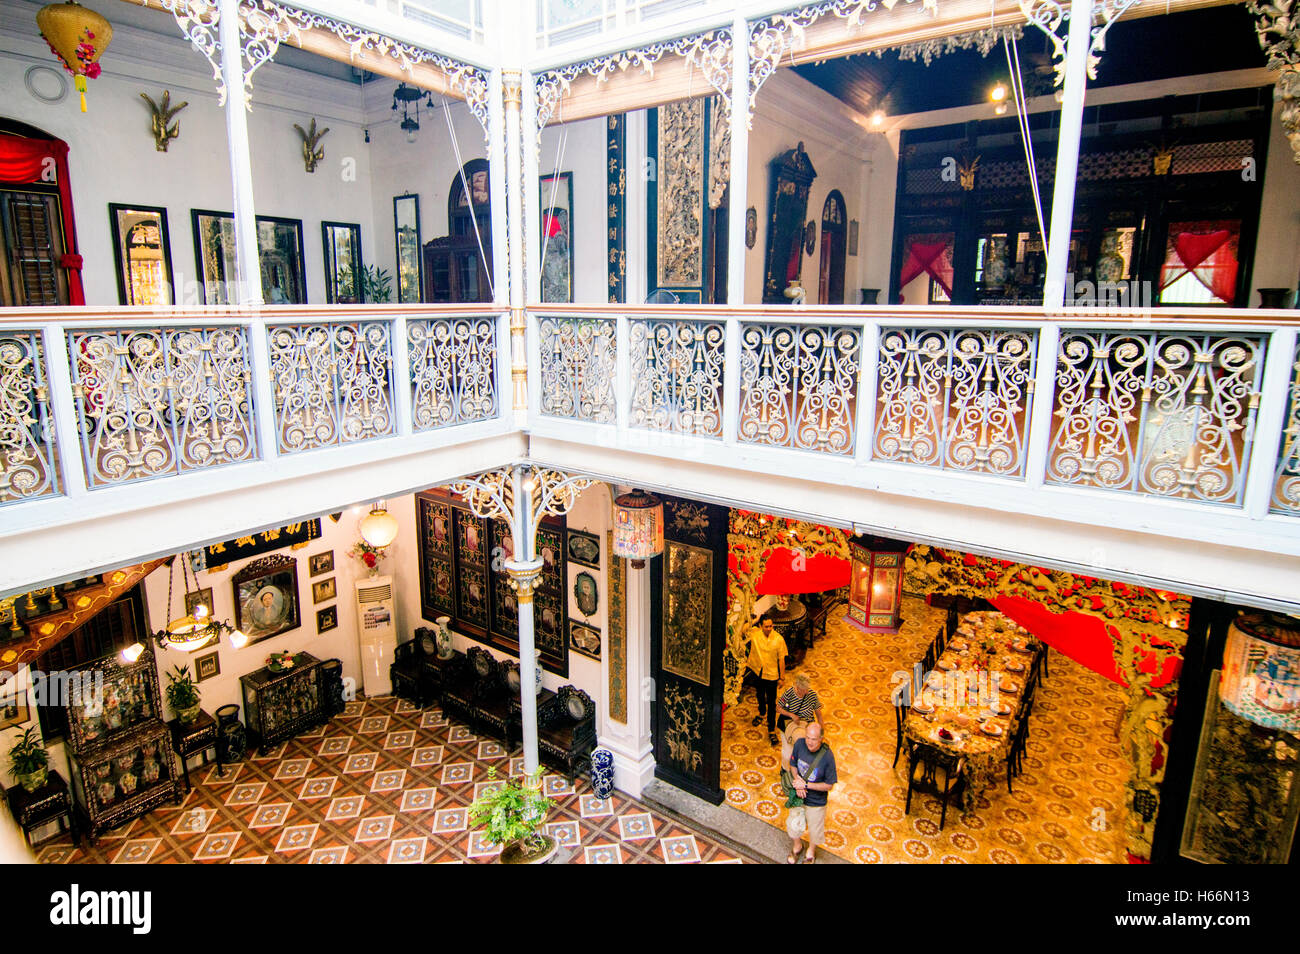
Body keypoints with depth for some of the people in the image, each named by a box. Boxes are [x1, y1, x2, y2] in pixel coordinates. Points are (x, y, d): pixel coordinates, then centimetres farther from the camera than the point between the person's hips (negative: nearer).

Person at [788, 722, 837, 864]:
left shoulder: (827, 756, -29)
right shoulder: (800, 744, -20)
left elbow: (829, 785, -20)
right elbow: (792, 764, -2)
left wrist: (805, 785, -24)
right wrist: (797, 781, -18)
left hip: (816, 802, -3)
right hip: (798, 795, 3)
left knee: (814, 831, 22)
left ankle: (811, 851, 53)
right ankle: (797, 846, 56)